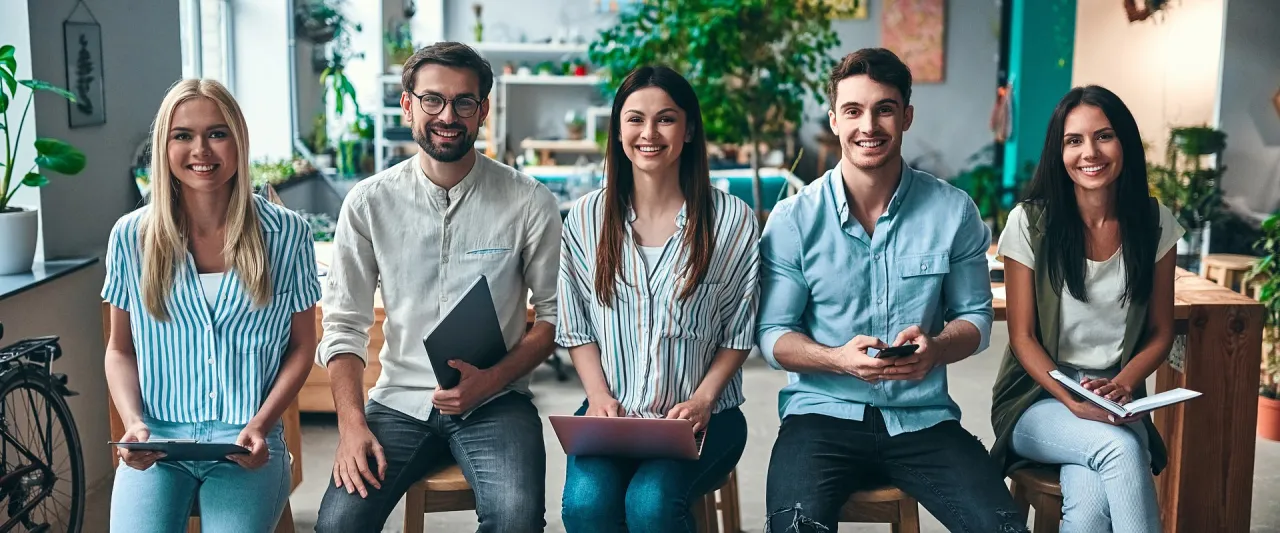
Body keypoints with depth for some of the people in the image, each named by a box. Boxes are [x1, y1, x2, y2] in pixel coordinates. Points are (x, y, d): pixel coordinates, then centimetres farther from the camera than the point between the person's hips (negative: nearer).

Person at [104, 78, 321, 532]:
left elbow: (302, 346, 6)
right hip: (154, 443, 1)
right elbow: (120, 350, 12)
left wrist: (260, 424, -8)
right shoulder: (130, 236, 3)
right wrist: (133, 422, -5)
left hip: (247, 446, -1)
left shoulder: (287, 234, -1)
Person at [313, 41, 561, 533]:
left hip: (494, 401, -1)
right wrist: (352, 424, -11)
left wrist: (492, 380, -12)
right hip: (400, 399, 1)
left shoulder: (529, 203, -3)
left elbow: (554, 313, 3)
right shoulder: (369, 203, 1)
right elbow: (344, 325, 2)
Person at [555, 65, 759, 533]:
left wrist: (702, 400, -9)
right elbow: (575, 327, 8)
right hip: (612, 412, 2)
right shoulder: (586, 218, 6)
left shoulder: (731, 219, 1)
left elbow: (739, 332, 4)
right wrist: (600, 397, -6)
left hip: (702, 414, -1)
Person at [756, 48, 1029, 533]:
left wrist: (934, 348, -13)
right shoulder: (794, 219, -1)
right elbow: (772, 335, 1)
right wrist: (839, 359, -19)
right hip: (823, 415, -2)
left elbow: (975, 316, 11)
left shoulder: (953, 211, 3)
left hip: (923, 418, 2)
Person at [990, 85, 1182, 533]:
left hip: (1119, 401, 1)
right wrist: (1073, 402, -18)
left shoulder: (1153, 223, 2)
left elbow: (1160, 333, 8)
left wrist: (1121, 386, -11)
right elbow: (1023, 337, -4)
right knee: (1119, 448, -33)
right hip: (1040, 399, -1)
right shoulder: (1030, 222, -5)